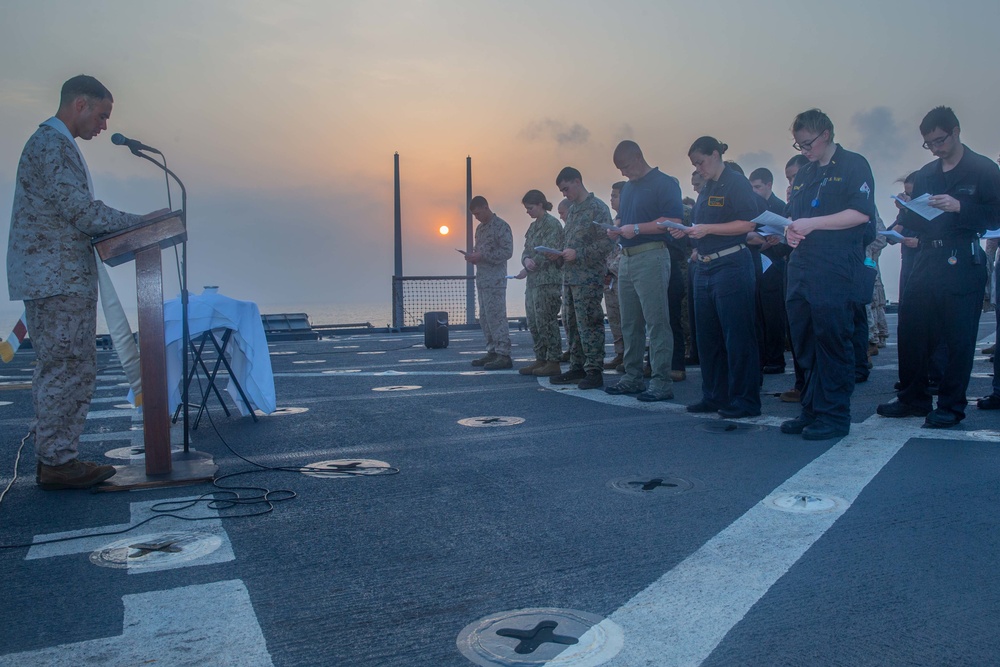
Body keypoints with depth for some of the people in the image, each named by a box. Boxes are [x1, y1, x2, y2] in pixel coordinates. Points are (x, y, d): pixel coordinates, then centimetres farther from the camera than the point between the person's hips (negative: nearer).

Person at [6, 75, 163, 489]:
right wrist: (142, 222, -11)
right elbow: (82, 211, -18)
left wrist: (126, 230, 12)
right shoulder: (53, 145, -11)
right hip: (57, 279, -11)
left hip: (59, 279, 11)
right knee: (67, 370, -6)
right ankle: (58, 463, 1)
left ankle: (53, 458, 18)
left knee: (60, 371, 12)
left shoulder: (54, 143, 22)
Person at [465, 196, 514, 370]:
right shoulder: (480, 228, 18)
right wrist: (473, 256, 4)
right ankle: (493, 352, 16)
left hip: (495, 279, -9)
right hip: (481, 279, 9)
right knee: (485, 318, 10)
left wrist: (482, 256, -19)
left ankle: (504, 355, -8)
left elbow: (507, 251, -15)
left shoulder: (501, 226, -8)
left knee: (496, 317, -10)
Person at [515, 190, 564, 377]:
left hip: (547, 281, -9)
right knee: (533, 323, 11)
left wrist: (528, 269, -10)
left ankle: (553, 362, 0)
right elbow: (526, 250, 14)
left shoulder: (552, 224, -8)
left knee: (546, 322, -7)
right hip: (533, 281, 9)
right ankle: (540, 360, 18)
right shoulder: (533, 226, 19)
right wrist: (526, 260, -9)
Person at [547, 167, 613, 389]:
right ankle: (577, 367, 20)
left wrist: (577, 254, -17)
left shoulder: (597, 208, -6)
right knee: (572, 324, 11)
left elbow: (606, 243, -14)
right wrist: (561, 254, 7)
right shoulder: (572, 210, 19)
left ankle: (594, 371, -3)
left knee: (589, 324, -8)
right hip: (570, 277, 9)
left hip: (588, 277, -9)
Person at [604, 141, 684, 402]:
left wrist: (637, 228, -17)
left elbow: (673, 221, -15)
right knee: (629, 323, 11)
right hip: (626, 259, 9)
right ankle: (632, 378, 19)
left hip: (651, 256, -9)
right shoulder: (628, 188, 20)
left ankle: (661, 382, -5)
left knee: (656, 322, -8)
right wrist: (616, 230, 6)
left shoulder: (664, 183, -5)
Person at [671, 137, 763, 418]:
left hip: (731, 265, -9)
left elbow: (749, 223, -16)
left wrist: (707, 229, -18)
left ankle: (745, 400, 2)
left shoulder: (736, 183, -7)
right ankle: (715, 396, 20)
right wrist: (687, 232, 7)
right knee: (707, 336, 11)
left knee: (737, 335, -5)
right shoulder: (707, 190, 18)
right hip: (705, 267, 9)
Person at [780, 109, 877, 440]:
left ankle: (834, 416, 2)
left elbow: (861, 213, -11)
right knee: (804, 344, 7)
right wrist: (790, 230, 4)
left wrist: (812, 223, -13)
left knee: (833, 343, -5)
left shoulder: (854, 166, 0)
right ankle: (811, 411, 16)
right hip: (802, 271, 7)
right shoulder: (803, 175, 22)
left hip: (837, 272, -7)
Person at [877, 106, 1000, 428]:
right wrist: (907, 212, -2)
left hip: (963, 264, -5)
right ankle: (913, 398, 16)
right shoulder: (925, 175, 17)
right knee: (911, 329, 4)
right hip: (928, 260, 6)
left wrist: (960, 207, -21)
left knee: (958, 337, -3)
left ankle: (951, 406, 7)